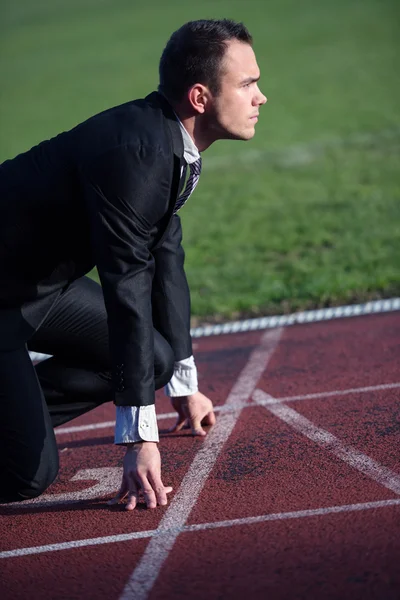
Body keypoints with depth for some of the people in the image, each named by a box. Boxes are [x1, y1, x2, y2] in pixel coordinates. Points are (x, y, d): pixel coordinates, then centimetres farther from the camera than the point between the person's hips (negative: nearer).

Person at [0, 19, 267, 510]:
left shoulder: (171, 142, 2)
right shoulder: (137, 151, -27)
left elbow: (167, 259, 13)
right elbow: (127, 291, -28)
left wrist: (184, 384, 22)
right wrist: (140, 437, -26)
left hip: (45, 282, 10)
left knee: (154, 358, 8)